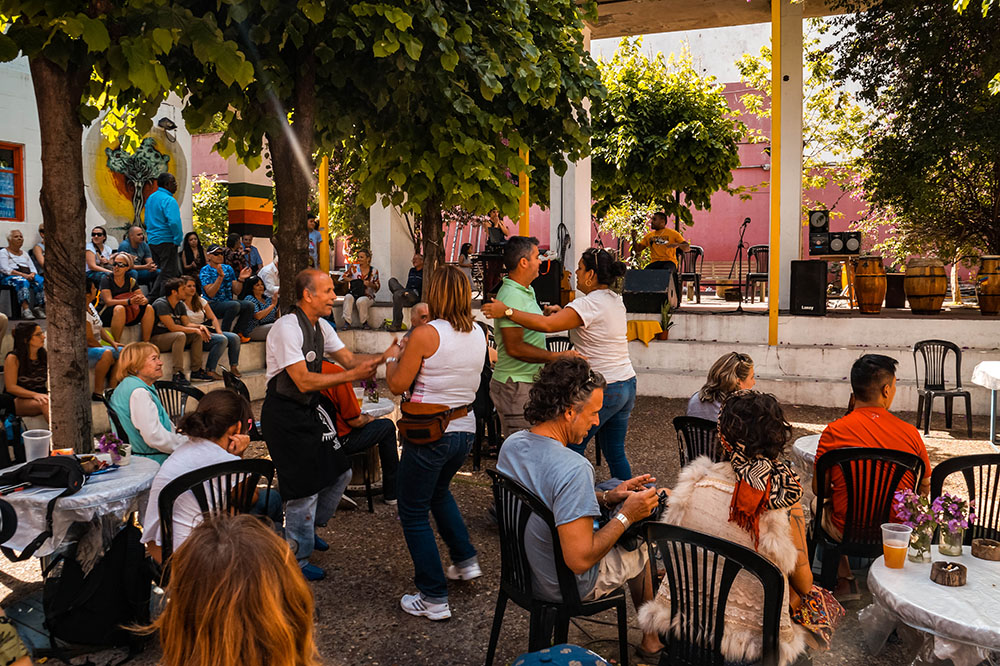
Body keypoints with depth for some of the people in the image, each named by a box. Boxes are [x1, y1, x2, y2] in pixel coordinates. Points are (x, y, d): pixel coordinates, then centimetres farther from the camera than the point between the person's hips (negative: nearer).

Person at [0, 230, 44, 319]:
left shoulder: (25, 254, 28)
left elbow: (33, 268, 18)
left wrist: (32, 274, -8)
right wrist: (23, 275, -19)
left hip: (28, 276, 5)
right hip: (9, 277, -5)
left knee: (40, 280, -29)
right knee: (22, 282, -39)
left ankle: (39, 308, -36)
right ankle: (26, 309, -54)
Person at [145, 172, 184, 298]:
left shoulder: (150, 198, 15)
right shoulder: (169, 200, -15)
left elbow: (147, 220, 21)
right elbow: (174, 223, -24)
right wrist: (178, 240, -13)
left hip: (152, 241, 9)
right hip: (166, 241, -9)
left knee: (160, 272, 19)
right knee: (169, 274, -3)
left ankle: (153, 296, 17)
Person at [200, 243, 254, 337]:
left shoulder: (228, 268, 13)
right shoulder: (205, 271, -4)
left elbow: (237, 292, 11)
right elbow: (210, 294, -17)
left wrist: (241, 279, -7)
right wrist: (220, 276, -25)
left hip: (228, 302, 6)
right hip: (212, 304, -6)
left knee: (249, 305, -18)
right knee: (234, 305, -33)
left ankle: (239, 333, -6)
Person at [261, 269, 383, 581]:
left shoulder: (321, 327, 6)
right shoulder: (287, 328, -22)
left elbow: (350, 358, 6)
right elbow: (304, 381, -26)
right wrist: (352, 375, -25)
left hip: (308, 412, 9)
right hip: (284, 416, -9)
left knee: (339, 471, 17)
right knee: (305, 487, -2)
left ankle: (306, 529, 39)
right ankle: (297, 561, 17)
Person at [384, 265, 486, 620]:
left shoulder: (426, 334, -17)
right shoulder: (479, 334, 2)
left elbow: (398, 385, -13)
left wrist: (393, 357, 6)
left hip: (429, 434, -7)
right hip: (465, 429, 7)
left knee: (414, 513, 8)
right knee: (439, 491, 33)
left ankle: (434, 598, 11)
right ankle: (465, 559, 33)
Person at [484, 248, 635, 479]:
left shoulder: (590, 303, -18)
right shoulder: (615, 300, 10)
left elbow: (547, 325, -26)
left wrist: (507, 312, -19)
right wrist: (562, 311, 7)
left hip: (602, 389, -9)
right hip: (627, 384, 9)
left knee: (572, 447, 3)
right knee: (615, 453, 15)